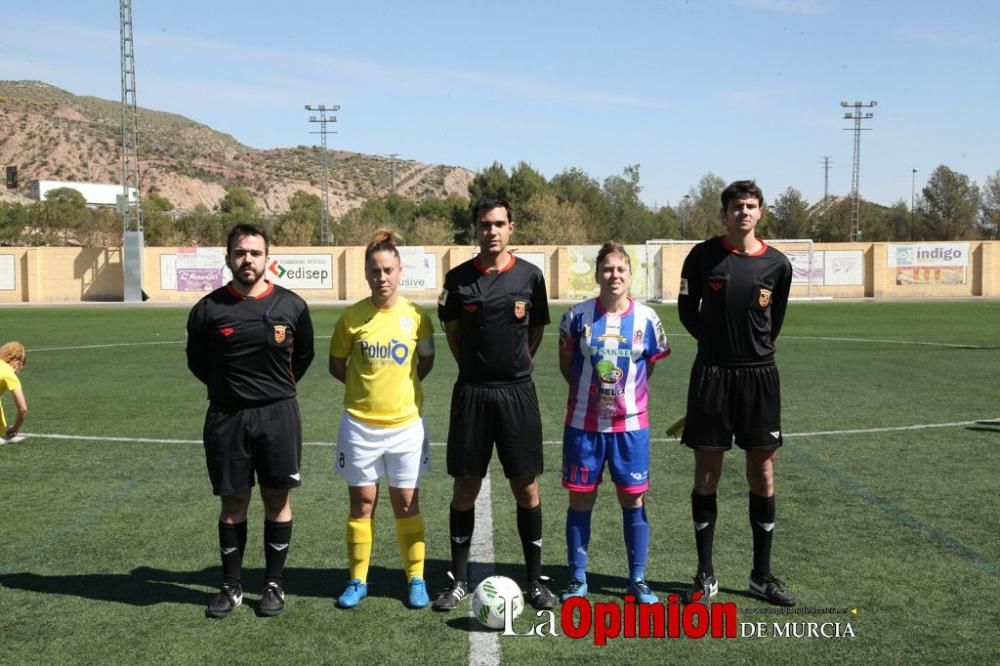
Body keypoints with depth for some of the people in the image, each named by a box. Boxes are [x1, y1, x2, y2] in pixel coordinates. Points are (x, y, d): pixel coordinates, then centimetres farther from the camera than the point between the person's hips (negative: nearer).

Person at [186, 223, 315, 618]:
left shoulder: (291, 306, -3)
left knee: (278, 499, 5)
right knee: (233, 502, 9)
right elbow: (196, 361, 11)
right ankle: (231, 586, 22)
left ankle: (273, 584, 19)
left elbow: (303, 355, 12)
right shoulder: (208, 309, -4)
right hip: (226, 418, 0)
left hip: (278, 415, 0)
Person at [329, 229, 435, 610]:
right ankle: (358, 581, 21)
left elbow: (426, 362, 11)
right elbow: (336, 365, 7)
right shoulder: (352, 317, -5)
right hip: (359, 424, 0)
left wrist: (399, 383, 2)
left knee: (406, 503, 8)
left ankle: (416, 580, 20)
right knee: (361, 503, 8)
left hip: (405, 423, 0)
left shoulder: (416, 317, -3)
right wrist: (365, 383, 0)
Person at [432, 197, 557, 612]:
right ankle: (459, 580, 20)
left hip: (517, 393, 0)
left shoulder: (529, 276, -1)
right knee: (465, 487, 6)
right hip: (471, 393, 0)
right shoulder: (459, 278, -1)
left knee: (527, 487, 4)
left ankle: (535, 580, 18)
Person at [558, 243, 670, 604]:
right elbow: (566, 364, 6)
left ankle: (638, 579, 22)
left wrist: (626, 392, 5)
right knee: (580, 500, 7)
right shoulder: (578, 316, -5)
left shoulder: (646, 318, -4)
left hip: (630, 424, 0)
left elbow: (650, 367, 9)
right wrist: (590, 389, 3)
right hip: (584, 423, 0)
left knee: (633, 500, 7)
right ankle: (577, 579, 21)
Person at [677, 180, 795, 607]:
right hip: (711, 374, -1)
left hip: (759, 376, 2)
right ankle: (705, 575, 15)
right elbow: (687, 310, 7)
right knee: (707, 472, 3)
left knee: (762, 471, 6)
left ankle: (762, 575, 20)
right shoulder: (703, 256, -4)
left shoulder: (776, 264, 0)